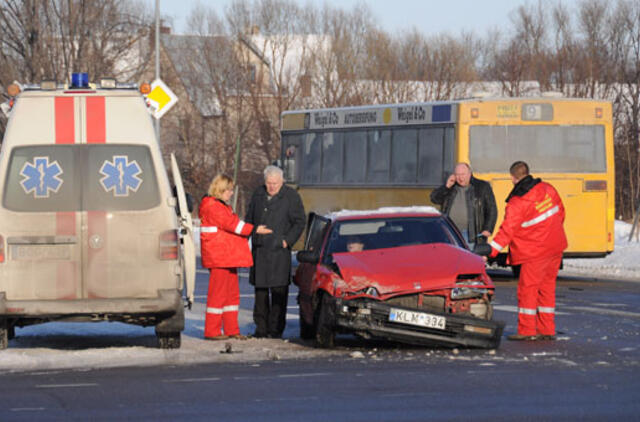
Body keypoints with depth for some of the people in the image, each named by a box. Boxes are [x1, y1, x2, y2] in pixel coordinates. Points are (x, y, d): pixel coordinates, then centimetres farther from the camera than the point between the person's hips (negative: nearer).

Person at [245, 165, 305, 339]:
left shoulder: (291, 197, 0)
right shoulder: (258, 195, 13)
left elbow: (299, 222, 0)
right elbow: (249, 219, 21)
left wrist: (287, 241, -10)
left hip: (279, 252, -4)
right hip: (259, 250, 4)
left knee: (278, 291, -5)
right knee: (260, 290, 7)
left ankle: (276, 329, -2)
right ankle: (261, 328, 12)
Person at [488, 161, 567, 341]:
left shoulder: (516, 204, -17)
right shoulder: (546, 189, 1)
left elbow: (507, 231, -20)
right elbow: (560, 210, 14)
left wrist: (490, 251, -18)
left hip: (535, 252, -7)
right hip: (555, 246, 7)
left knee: (527, 288, 2)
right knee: (547, 286, 13)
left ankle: (527, 330, 2)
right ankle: (547, 330, 15)